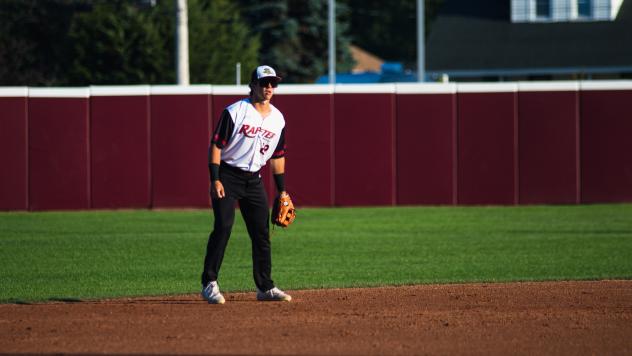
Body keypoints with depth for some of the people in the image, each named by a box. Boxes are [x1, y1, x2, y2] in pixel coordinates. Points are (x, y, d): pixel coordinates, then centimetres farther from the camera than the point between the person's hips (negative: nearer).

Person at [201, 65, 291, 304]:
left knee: (262, 232, 4)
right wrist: (215, 180, -19)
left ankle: (265, 287, 12)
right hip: (227, 176, -6)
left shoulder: (277, 118, 8)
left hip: (254, 180, 6)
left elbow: (277, 156, 16)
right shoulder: (234, 112, -10)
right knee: (223, 227, -16)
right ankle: (209, 284, -11)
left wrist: (282, 191, 14)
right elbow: (216, 145, -11)